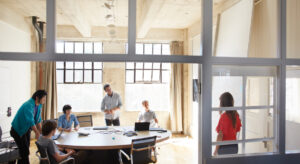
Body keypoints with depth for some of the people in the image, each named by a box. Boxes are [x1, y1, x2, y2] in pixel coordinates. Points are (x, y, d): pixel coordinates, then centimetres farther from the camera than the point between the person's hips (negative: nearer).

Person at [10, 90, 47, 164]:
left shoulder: (39, 105, -2)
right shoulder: (28, 105, -28)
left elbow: (38, 119, 6)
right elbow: (30, 121, -32)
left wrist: (41, 131, 3)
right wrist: (37, 132, -31)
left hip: (26, 129, 8)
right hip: (18, 130, -8)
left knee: (24, 150, 15)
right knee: (25, 152, -6)